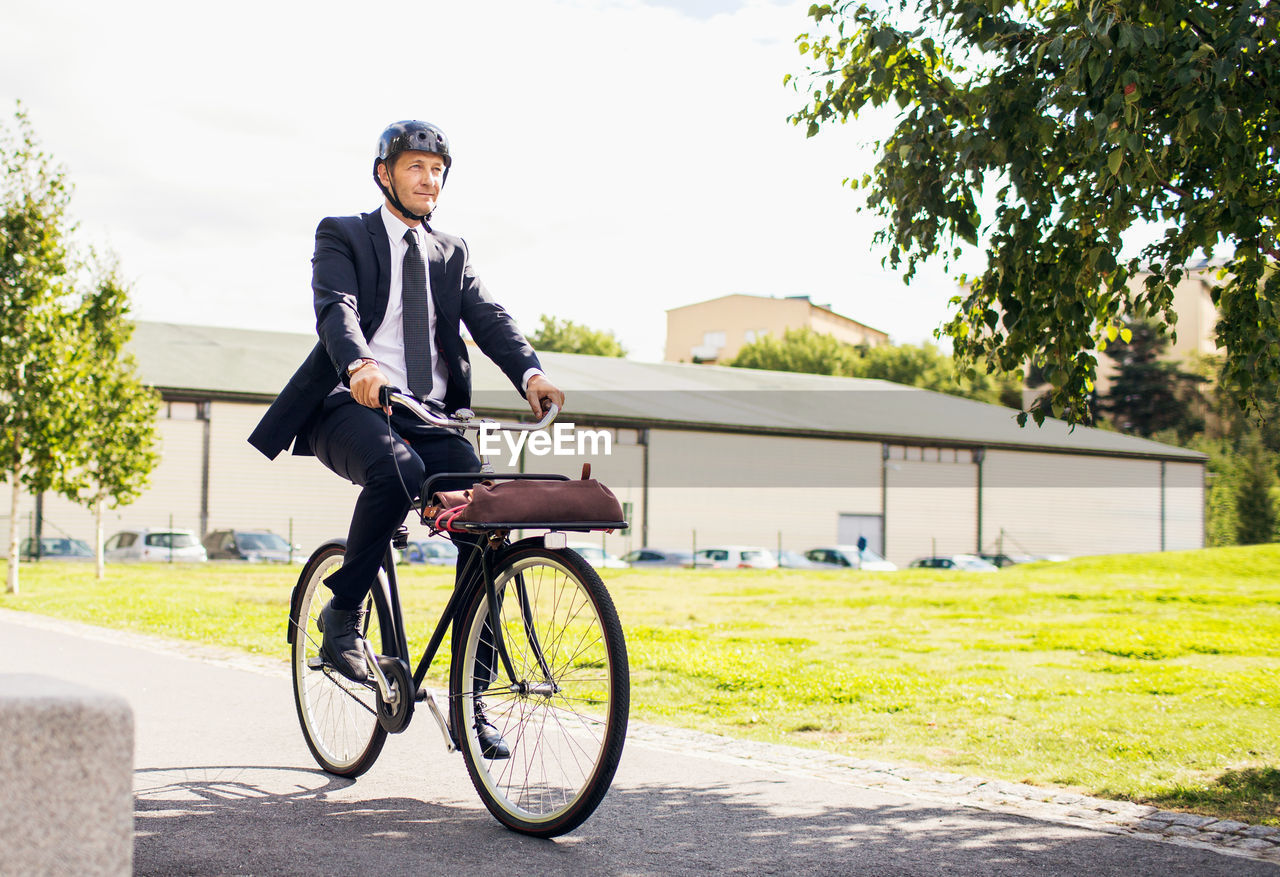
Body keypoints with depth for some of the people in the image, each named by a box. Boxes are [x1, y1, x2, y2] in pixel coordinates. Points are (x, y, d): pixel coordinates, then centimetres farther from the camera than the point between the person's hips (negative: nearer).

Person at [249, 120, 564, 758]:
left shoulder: (451, 253, 21)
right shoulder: (342, 236, 9)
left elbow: (489, 318, 4)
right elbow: (336, 309, -11)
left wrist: (530, 374, -18)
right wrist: (360, 365, -35)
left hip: (432, 417, 4)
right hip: (351, 406, -4)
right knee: (398, 468, -37)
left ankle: (470, 698, -6)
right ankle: (343, 615, -15)